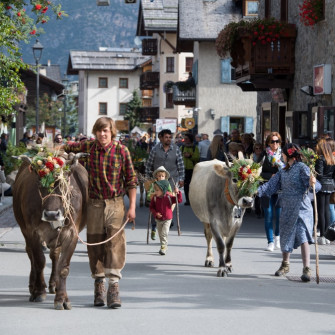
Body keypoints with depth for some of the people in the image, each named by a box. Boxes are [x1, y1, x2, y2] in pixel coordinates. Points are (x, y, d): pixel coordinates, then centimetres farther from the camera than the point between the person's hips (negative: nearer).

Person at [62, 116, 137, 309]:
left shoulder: (122, 150, -4)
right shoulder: (89, 147, 2)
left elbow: (131, 180, -1)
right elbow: (67, 147, 23)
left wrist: (132, 207, -5)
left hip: (116, 203, -2)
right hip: (95, 204, 2)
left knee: (116, 243, -10)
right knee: (95, 244, 6)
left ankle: (114, 287, -11)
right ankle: (99, 284, 19)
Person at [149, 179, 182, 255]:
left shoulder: (169, 197, -13)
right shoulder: (155, 198, -7)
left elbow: (179, 200, -9)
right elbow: (151, 207, 0)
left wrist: (178, 193, -25)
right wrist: (155, 213, -16)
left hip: (167, 219, -4)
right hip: (158, 219, 4)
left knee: (164, 233, -17)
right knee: (160, 234, 14)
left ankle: (163, 247, -11)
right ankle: (164, 247, 31)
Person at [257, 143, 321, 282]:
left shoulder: (302, 168, -8)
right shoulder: (283, 171, 14)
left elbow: (315, 186, -17)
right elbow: (271, 185, 16)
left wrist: (312, 183, -40)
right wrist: (257, 191, 5)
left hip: (301, 208, -7)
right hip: (287, 209, 7)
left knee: (303, 237, -17)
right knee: (286, 237, 14)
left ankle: (306, 269, -18)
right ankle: (285, 265, 33)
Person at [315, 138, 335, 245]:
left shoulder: (320, 159, -14)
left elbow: (319, 175, -17)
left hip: (322, 184, -7)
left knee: (321, 210, -2)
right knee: (326, 209, 13)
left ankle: (322, 236, -1)